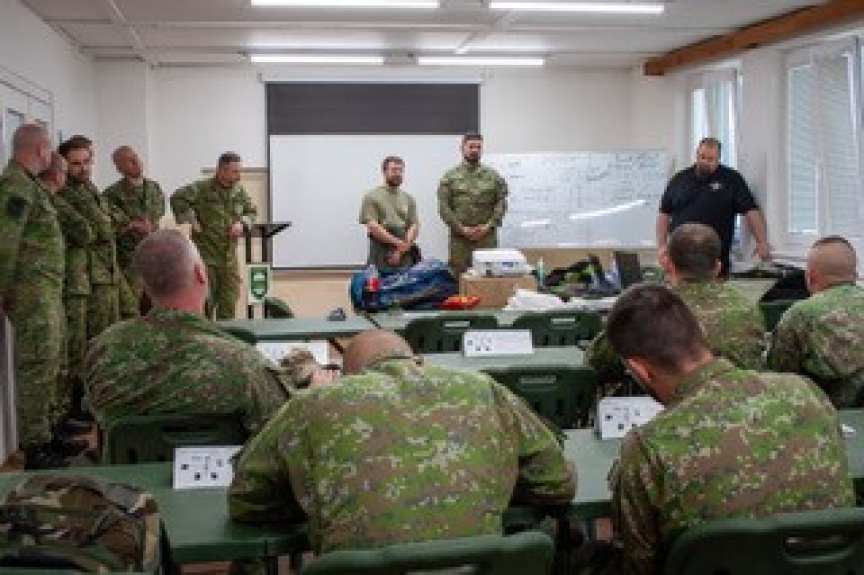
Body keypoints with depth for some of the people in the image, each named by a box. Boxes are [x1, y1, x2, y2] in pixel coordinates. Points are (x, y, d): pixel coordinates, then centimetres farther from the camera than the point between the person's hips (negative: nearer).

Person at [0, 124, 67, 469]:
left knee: (49, 365, 18)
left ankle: (44, 433, 29)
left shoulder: (29, 185, 17)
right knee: (37, 369, -4)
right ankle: (35, 450, 3)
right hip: (33, 293, -10)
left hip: (48, 291, 10)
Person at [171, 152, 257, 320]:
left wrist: (242, 223, -1)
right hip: (206, 255, -5)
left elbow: (251, 212, 19)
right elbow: (177, 198, -20)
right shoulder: (203, 188, -12)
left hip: (229, 257, 5)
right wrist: (191, 220, -17)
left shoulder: (239, 191, 7)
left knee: (229, 303, 8)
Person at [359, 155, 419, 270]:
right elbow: (373, 227, -8)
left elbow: (414, 226, 7)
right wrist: (398, 243, -13)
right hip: (381, 257, -4)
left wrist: (402, 249, -9)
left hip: (405, 257, 4)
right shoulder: (372, 197, 3)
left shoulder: (408, 198, 15)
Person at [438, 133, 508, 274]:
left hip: (487, 238, 1)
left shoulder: (492, 176, 9)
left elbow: (501, 203, 4)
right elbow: (444, 207, -1)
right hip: (460, 238, -1)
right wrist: (461, 229, -11)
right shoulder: (450, 177, 5)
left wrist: (488, 226, -9)